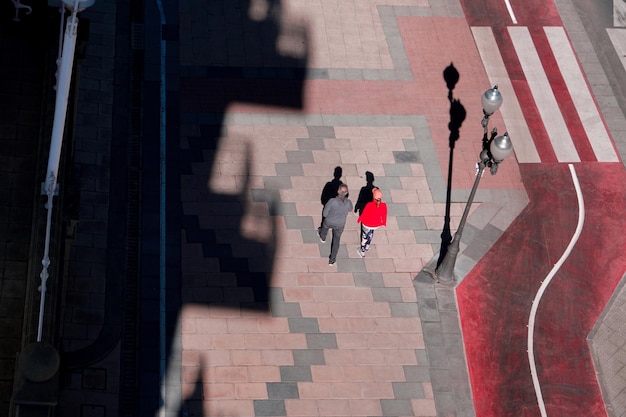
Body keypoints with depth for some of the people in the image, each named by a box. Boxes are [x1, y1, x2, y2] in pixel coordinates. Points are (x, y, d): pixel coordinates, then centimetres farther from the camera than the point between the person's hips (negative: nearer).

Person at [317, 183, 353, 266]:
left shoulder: (332, 201, -39)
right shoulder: (348, 202, -30)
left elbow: (324, 214, -23)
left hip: (329, 222, -1)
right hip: (340, 225, 1)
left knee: (325, 226, 37)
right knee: (336, 240, 26)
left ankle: (322, 237, 70)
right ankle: (332, 260, 36)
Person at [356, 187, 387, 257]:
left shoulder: (369, 205, -35)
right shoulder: (383, 206, -27)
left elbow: (363, 214, -19)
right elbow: (384, 216, -9)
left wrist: (359, 220, 2)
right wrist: (384, 223, 12)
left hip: (367, 224, -3)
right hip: (376, 225, 3)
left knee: (365, 237, 23)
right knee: (370, 234, 34)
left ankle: (362, 252, 42)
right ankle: (367, 247, 56)